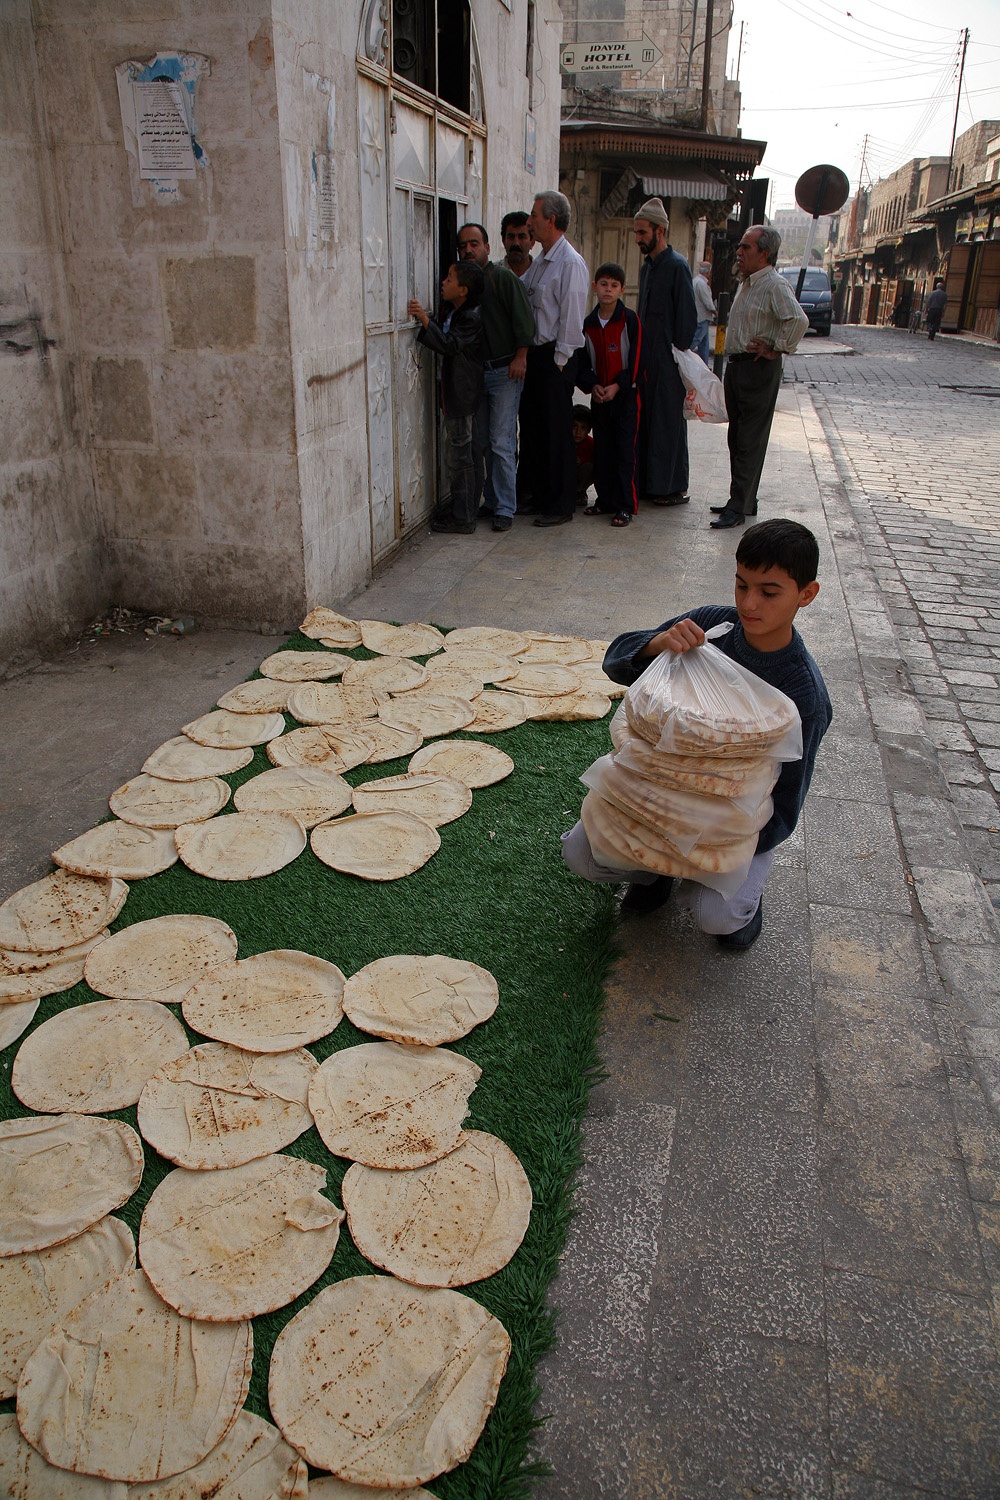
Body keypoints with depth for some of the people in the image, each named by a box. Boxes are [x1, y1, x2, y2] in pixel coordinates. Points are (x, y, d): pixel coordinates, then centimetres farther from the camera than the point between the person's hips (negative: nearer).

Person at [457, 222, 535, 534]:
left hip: (504, 371, -6)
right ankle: (490, 502, 17)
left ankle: (504, 509, -2)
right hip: (474, 372, 6)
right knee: (481, 443, 7)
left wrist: (520, 356, -15)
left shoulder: (503, 277, -4)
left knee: (501, 444, -8)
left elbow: (523, 319, -9)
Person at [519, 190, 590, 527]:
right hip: (533, 354, 9)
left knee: (556, 434, -2)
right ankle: (538, 496, 24)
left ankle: (560, 506, 6)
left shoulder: (571, 263, -12)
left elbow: (572, 317, -15)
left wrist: (559, 361, -15)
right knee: (531, 428, 13)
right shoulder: (538, 263, 15)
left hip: (555, 359, -9)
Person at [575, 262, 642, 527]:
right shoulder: (588, 323, 7)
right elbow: (584, 361, 8)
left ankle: (626, 505, 0)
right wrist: (592, 385, -8)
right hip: (599, 396, 4)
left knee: (625, 450, -4)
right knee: (602, 450, 9)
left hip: (625, 395, -4)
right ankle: (606, 500, 19)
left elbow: (635, 358, -8)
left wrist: (617, 386, -15)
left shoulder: (629, 319, -5)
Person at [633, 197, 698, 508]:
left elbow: (687, 316, -14)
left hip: (667, 360, -8)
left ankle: (674, 487, 3)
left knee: (669, 421, -3)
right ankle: (649, 481, 19)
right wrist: (640, 352, 14)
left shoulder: (676, 266, -10)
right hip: (647, 358, 8)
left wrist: (679, 352, -16)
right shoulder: (647, 267, 16)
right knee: (647, 419, 11)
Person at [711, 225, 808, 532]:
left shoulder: (775, 285, -15)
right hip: (736, 366, 10)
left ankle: (739, 508, -6)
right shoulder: (745, 282, 15)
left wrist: (775, 351, -19)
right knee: (737, 438, 13)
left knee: (749, 443, -7)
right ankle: (744, 501, 22)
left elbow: (798, 320, -28)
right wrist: (732, 362, 18)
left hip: (759, 370, -10)